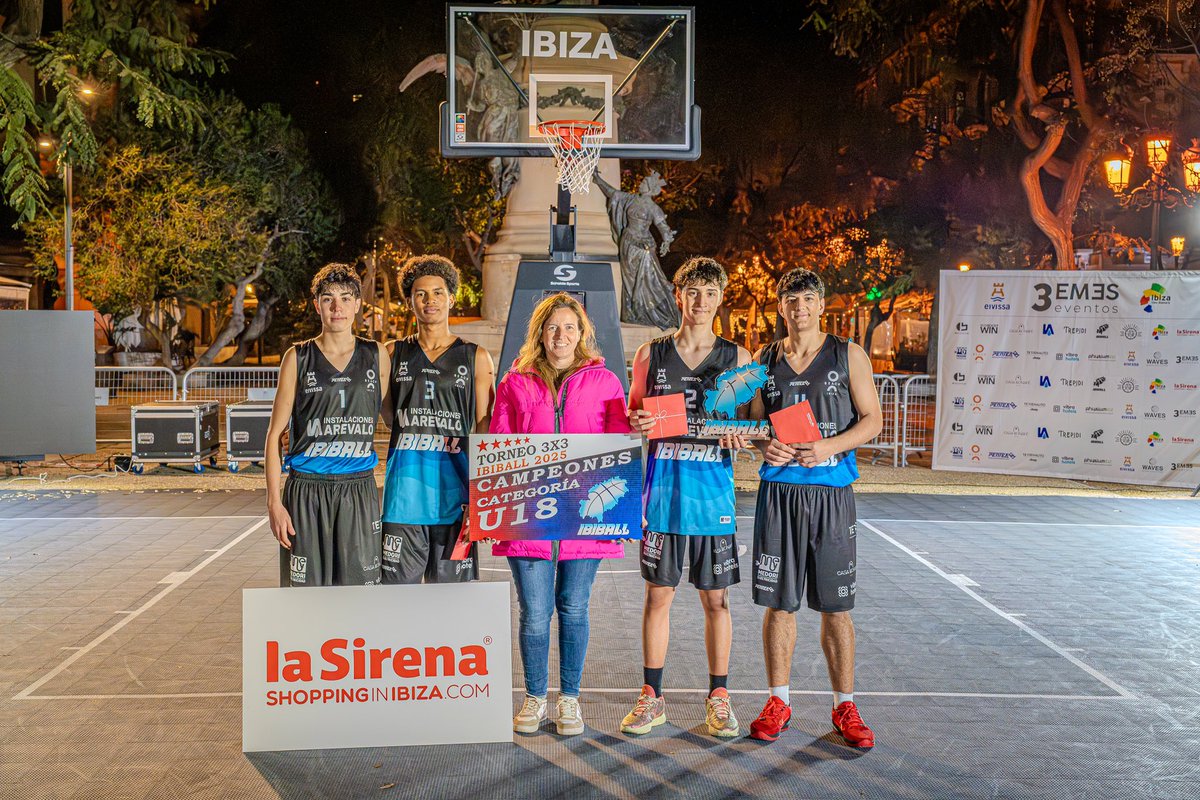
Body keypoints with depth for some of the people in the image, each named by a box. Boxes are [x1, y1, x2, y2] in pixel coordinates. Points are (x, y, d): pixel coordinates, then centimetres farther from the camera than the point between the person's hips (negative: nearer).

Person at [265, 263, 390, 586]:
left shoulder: (377, 355, 8)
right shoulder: (298, 358, 3)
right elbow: (275, 434, 3)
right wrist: (274, 502, -4)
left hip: (359, 490, 1)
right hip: (307, 491, -1)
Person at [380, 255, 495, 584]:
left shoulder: (476, 358, 7)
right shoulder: (393, 354, 10)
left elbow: (485, 427, 5)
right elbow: (387, 417, 16)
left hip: (454, 487, -1)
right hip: (405, 487, 1)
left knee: (449, 585, 6)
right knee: (398, 583, 3)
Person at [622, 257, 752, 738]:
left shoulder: (737, 358, 5)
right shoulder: (650, 354, 5)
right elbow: (630, 417, 10)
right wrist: (635, 424, -12)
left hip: (714, 489, 0)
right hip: (663, 488, 0)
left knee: (716, 599, 6)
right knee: (658, 594, 7)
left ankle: (718, 699, 21)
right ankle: (652, 697, 21)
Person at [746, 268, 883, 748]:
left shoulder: (848, 356, 4)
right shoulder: (764, 361, 10)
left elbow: (872, 420, 2)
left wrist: (829, 446, -14)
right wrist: (764, 445, -9)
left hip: (831, 491, -2)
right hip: (778, 491, 2)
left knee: (836, 607, 4)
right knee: (778, 603, 6)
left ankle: (844, 706, 17)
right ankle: (778, 702, 19)